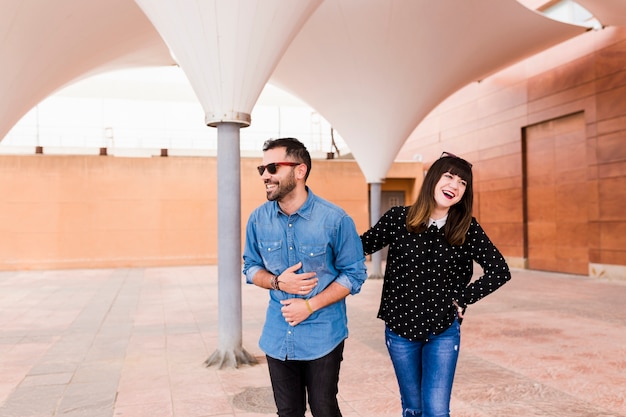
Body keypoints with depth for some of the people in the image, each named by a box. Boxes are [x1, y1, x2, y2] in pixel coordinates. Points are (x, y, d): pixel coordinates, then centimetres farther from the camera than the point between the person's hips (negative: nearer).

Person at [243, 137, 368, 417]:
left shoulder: (334, 219, -15)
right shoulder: (258, 219, -4)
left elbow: (354, 273, -8)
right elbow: (251, 267, 8)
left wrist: (310, 305, -17)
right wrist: (278, 282, -15)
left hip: (322, 337, -3)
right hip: (277, 337, 4)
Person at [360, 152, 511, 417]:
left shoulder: (467, 229, -7)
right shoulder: (398, 218, -7)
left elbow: (500, 271, -5)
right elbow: (362, 247, -1)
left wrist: (462, 299, -7)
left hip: (443, 331, 0)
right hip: (399, 329, 1)